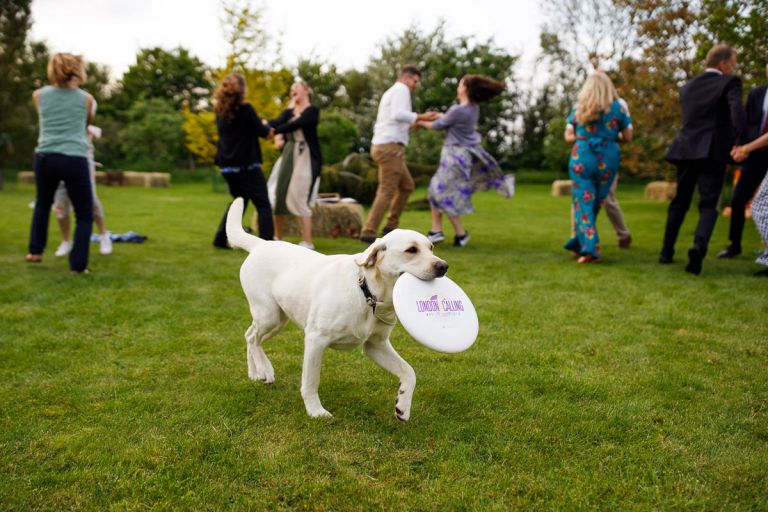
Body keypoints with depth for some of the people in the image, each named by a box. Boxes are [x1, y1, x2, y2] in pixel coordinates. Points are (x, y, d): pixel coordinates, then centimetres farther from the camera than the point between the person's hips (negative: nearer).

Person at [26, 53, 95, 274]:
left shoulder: (39, 95, 10)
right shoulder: (86, 99, 5)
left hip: (45, 158, 3)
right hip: (74, 160, -3)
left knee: (42, 203, 30)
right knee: (84, 215, 7)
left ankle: (35, 251, 33)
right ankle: (78, 264, -1)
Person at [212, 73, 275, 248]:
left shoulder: (221, 111, 8)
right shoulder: (245, 108, -13)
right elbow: (262, 131, -8)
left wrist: (262, 127, 16)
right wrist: (269, 129, 13)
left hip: (227, 166, 7)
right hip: (246, 166, -7)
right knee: (263, 205, -1)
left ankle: (221, 239, 21)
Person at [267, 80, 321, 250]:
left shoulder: (312, 110, -4)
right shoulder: (288, 112, 15)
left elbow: (295, 125, -21)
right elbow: (278, 122, -6)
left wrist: (273, 130, -32)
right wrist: (278, 136, -28)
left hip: (306, 158, -7)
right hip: (287, 157, 7)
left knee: (299, 199, -13)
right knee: (277, 196, 5)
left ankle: (307, 242, -8)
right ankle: (278, 238, 17)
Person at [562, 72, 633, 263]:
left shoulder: (579, 108, 5)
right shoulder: (618, 107, 3)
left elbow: (568, 136, 8)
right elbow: (627, 137, 5)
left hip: (581, 158, -1)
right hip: (608, 159, 1)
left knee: (582, 204, 1)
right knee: (596, 204, 13)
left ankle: (589, 247, -12)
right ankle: (578, 243, 21)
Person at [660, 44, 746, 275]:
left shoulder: (688, 87, 17)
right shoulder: (730, 83, -1)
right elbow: (737, 110, -20)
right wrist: (739, 141, -19)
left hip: (686, 149, 5)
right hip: (713, 151, -5)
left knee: (679, 202, 15)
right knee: (708, 205, -3)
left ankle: (666, 252, 18)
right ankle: (698, 246, -27)